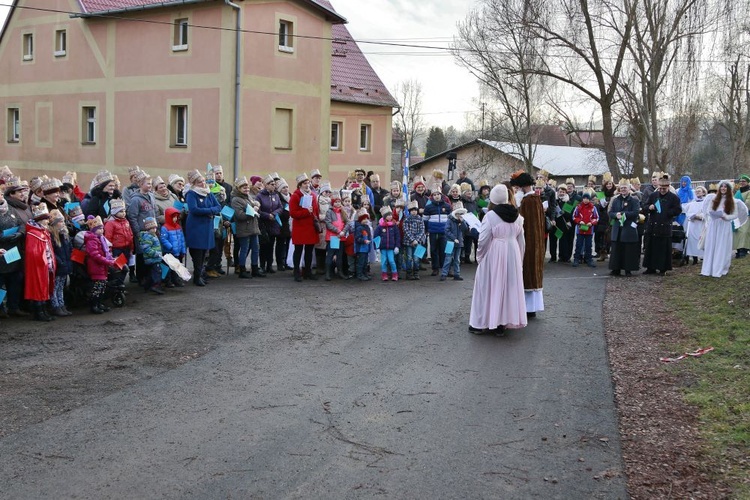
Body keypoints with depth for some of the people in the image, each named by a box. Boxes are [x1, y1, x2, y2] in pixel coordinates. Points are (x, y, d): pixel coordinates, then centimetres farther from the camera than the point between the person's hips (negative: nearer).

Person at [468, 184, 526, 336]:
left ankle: (481, 323, 10)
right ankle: (503, 322, 17)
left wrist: (479, 257, 2)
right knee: (508, 287, 11)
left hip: (493, 256, -4)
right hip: (512, 255, 4)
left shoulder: (490, 216, -12)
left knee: (490, 288, 4)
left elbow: (483, 240, -13)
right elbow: (521, 241, 9)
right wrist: (519, 260, 19)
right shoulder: (517, 216, 6)